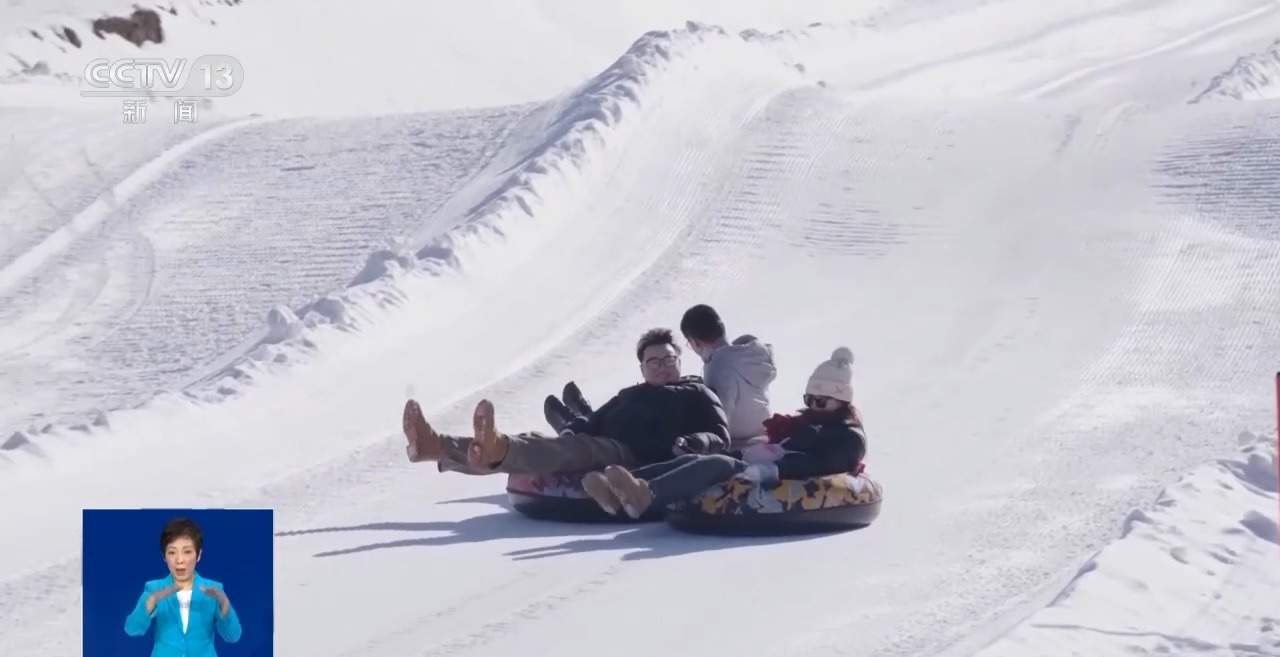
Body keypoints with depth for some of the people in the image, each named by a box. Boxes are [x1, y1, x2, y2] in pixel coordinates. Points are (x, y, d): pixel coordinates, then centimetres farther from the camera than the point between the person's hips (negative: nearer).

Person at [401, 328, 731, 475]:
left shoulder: (697, 395, 21)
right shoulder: (628, 396, 39)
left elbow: (719, 437, 7)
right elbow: (595, 422, 30)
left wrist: (690, 444, -15)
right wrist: (573, 430, 6)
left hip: (636, 462, -7)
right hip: (595, 454, 7)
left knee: (577, 449, -36)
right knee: (534, 441, -15)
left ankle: (498, 449, -66)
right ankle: (436, 445, -34)